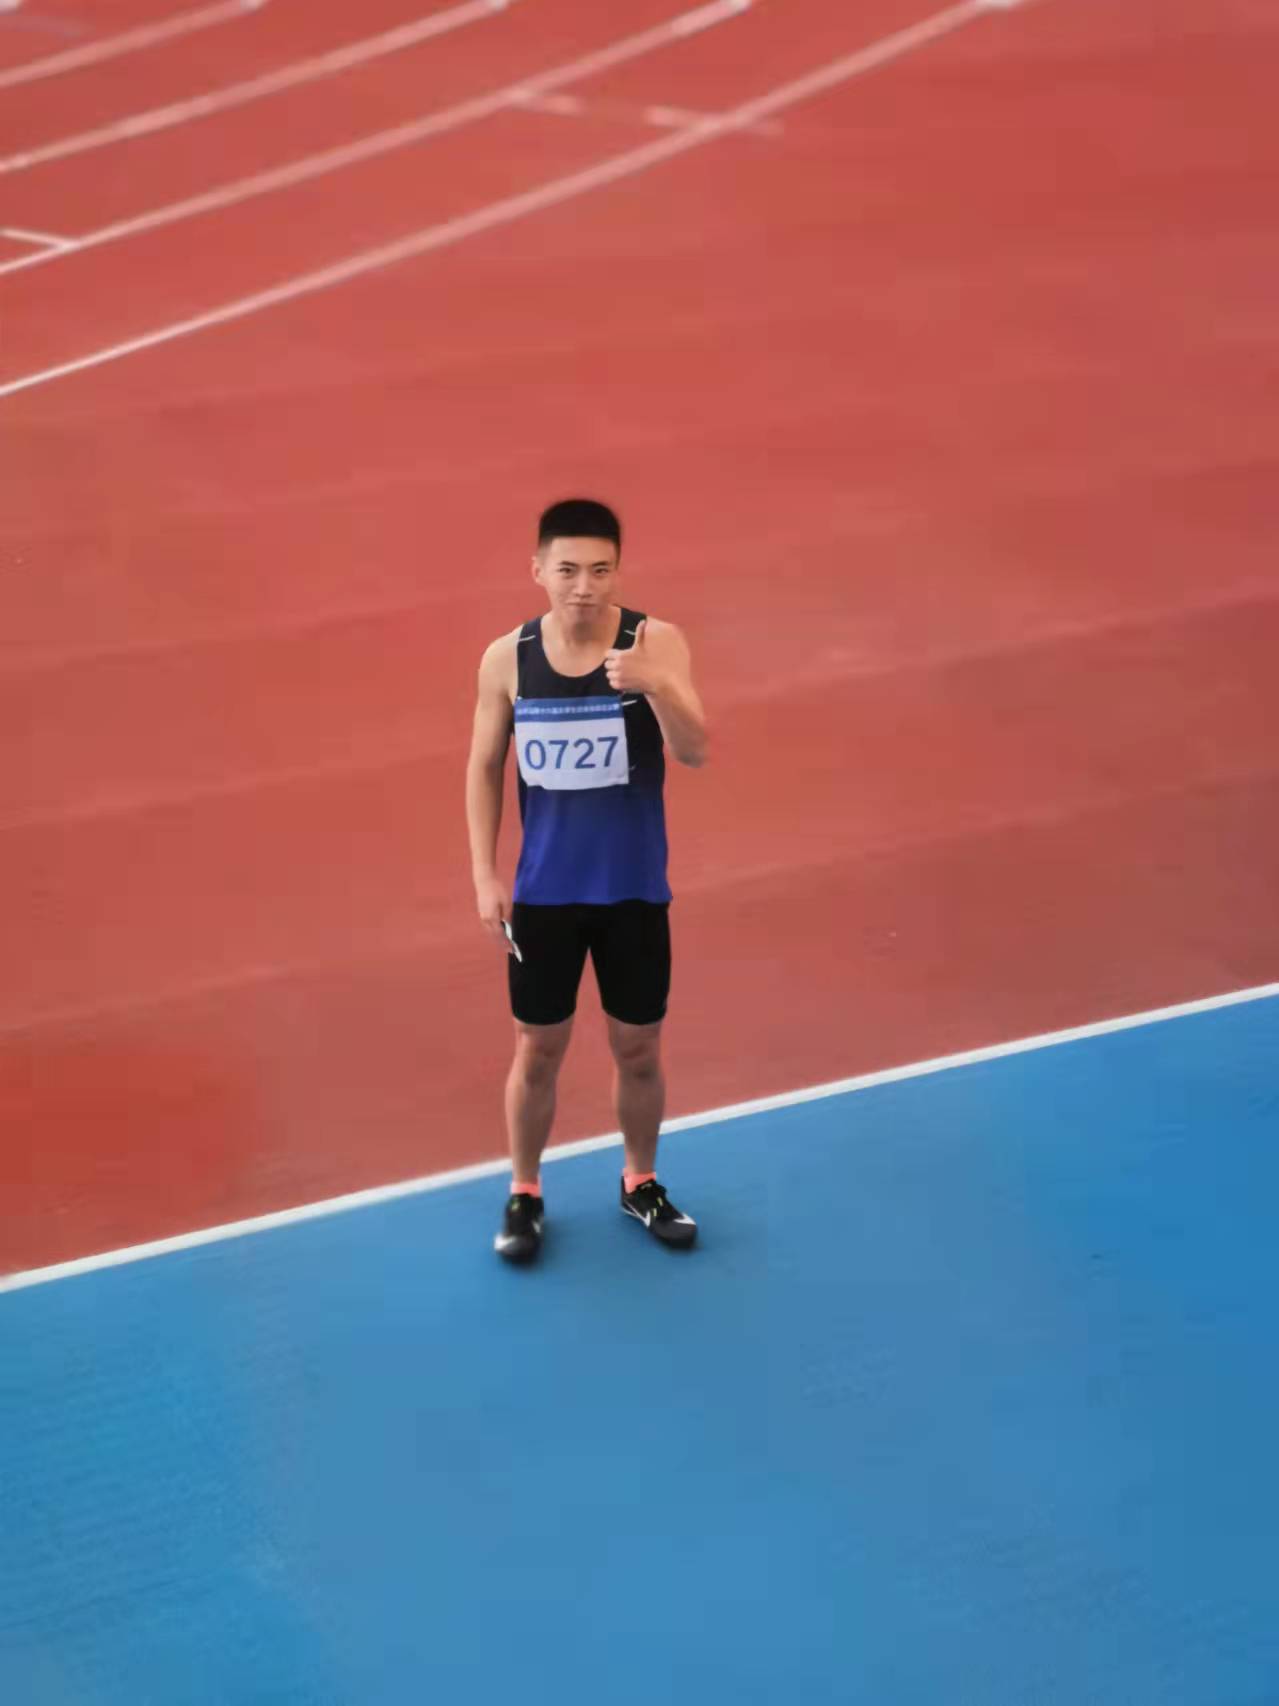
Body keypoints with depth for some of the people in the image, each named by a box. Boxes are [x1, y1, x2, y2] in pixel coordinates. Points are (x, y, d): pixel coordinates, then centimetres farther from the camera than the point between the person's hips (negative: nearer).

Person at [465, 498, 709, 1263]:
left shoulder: (655, 642, -14)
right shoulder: (506, 659, -7)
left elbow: (694, 752, -24)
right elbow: (484, 768, 3)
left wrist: (654, 685, -43)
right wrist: (485, 877, -3)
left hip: (635, 890, -1)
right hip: (543, 891, 1)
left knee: (639, 1048, 13)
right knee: (539, 1050, 12)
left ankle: (641, 1183, 36)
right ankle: (524, 1193, 31)